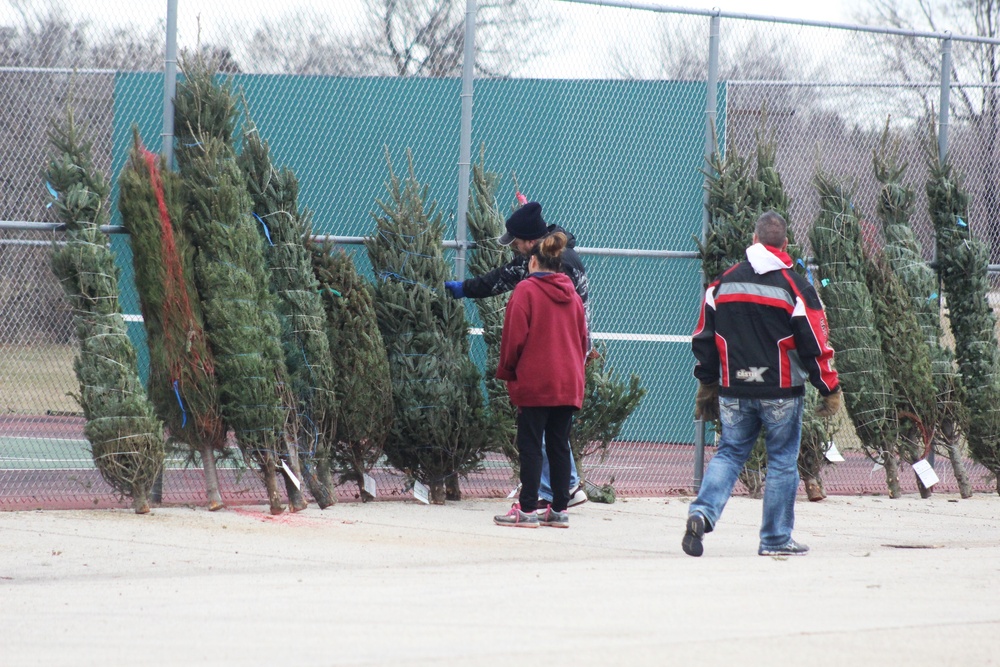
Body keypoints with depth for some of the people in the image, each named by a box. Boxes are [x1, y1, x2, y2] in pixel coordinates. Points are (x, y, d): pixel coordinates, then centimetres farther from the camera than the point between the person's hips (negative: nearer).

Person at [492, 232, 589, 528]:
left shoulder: (526, 290, -7)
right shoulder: (572, 296, 10)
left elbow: (514, 337, -9)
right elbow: (583, 340, 13)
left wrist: (506, 371, 3)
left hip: (534, 382, -5)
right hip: (569, 385, 5)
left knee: (530, 446, -2)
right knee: (559, 445, 10)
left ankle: (528, 509, -4)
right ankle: (559, 509, 10)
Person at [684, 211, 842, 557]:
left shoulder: (723, 284, 4)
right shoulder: (795, 288, -7)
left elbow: (704, 340, 10)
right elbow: (815, 345, -7)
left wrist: (707, 385, 21)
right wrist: (830, 390, 2)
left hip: (734, 393, 3)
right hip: (781, 393, -3)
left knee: (729, 453, 11)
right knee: (782, 462, 7)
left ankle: (702, 512, -13)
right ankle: (776, 539, 9)